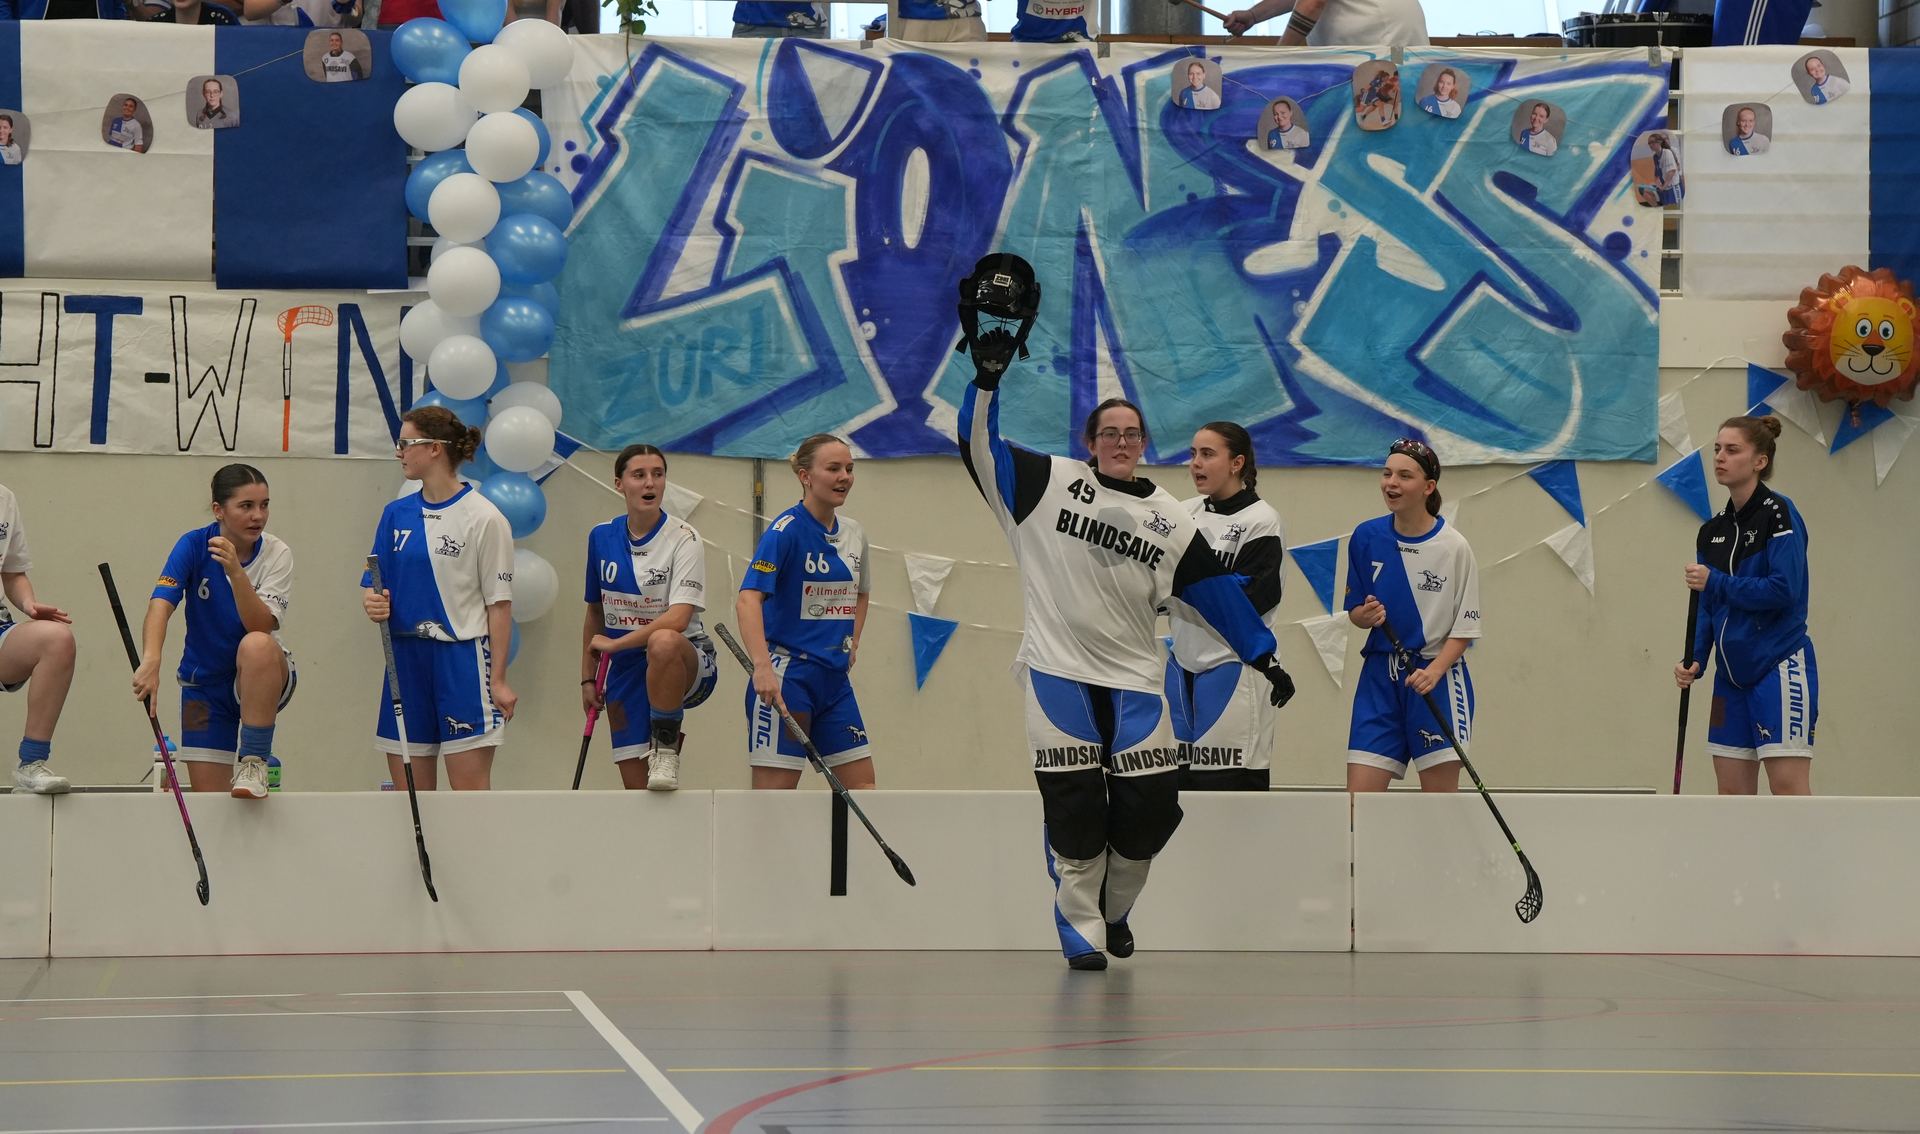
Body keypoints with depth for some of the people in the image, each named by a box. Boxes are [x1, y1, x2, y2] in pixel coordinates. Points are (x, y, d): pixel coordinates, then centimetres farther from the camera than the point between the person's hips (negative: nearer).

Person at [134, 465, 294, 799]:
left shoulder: (277, 554, -13)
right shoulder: (194, 546, -13)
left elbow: (261, 626, -26)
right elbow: (161, 602, -28)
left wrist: (235, 571, -40)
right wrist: (151, 661, -45)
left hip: (263, 680, -1)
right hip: (204, 682, 1)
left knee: (256, 645, -37)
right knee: (209, 797, -6)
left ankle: (253, 765, -30)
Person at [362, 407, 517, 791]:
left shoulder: (483, 517, -7)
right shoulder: (397, 514, 10)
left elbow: (500, 605, -7)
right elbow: (376, 585, 13)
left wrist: (498, 680, -10)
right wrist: (374, 603, -11)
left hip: (463, 658, -6)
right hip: (405, 658, 6)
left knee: (470, 790, -7)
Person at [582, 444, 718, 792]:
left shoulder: (683, 538, -12)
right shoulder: (601, 538, 3)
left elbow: (678, 619, -23)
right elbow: (595, 613, 15)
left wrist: (614, 644, -19)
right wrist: (587, 678, 12)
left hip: (685, 666, -5)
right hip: (626, 671, 5)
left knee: (663, 641, -41)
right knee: (635, 786, -5)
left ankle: (667, 749, -25)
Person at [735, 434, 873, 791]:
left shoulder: (853, 534, 10)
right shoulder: (786, 530, -13)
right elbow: (748, 600, -25)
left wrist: (852, 642, 14)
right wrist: (762, 667, -37)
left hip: (835, 678, 8)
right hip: (786, 675, -8)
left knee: (862, 785, 6)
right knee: (776, 790, -7)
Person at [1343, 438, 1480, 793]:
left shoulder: (1453, 546, -8)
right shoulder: (1366, 537, 1)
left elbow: (1465, 626, -5)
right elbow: (1354, 610, 10)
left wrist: (1434, 671, -20)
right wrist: (1365, 616, -14)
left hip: (1437, 677, -3)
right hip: (1380, 676, 3)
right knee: (1359, 794, -3)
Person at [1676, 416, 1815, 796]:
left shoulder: (1779, 514, -9)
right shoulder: (1713, 531, 13)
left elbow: (1783, 591, -19)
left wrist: (1715, 582, -15)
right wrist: (1695, 661, 2)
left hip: (1779, 667, -8)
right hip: (1732, 675, 8)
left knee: (1788, 786, -13)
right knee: (1733, 794, 6)